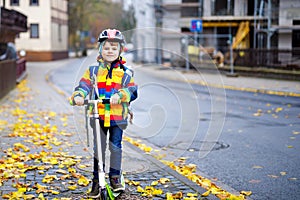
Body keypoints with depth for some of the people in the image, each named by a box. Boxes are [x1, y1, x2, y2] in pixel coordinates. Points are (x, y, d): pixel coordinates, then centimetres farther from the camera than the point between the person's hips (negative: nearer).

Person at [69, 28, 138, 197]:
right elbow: (84, 85, -5)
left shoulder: (125, 72, 3)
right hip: (98, 115, 1)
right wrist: (78, 95, -26)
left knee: (116, 147, 1)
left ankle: (115, 177, 17)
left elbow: (132, 90, -9)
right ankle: (97, 180, 16)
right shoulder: (93, 71, 7)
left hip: (118, 116, -1)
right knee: (98, 148, 6)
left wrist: (119, 95, -29)